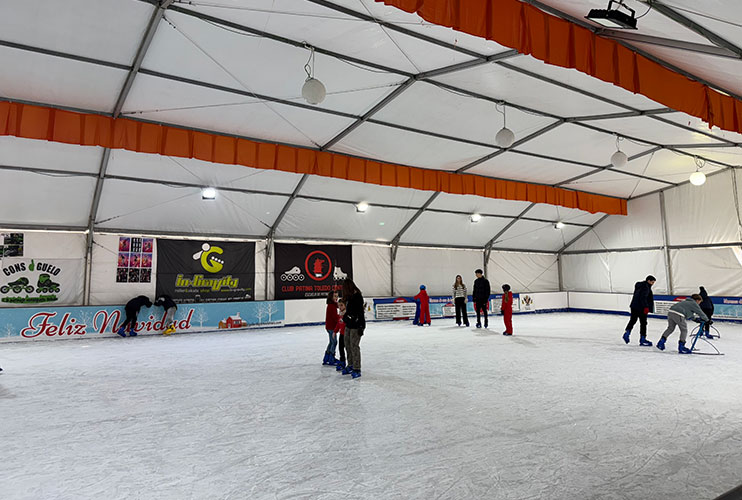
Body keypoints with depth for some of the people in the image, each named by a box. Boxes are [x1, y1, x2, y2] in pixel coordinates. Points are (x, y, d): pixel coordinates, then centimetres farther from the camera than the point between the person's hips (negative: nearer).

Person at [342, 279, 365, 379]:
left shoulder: (357, 296, -16)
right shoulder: (349, 297, 12)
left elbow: (361, 312, -20)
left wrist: (361, 326, -22)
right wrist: (345, 316, 6)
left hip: (356, 325, -9)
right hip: (349, 325, 9)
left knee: (354, 346, -7)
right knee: (348, 345, 15)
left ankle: (357, 369, 1)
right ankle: (350, 366, 28)